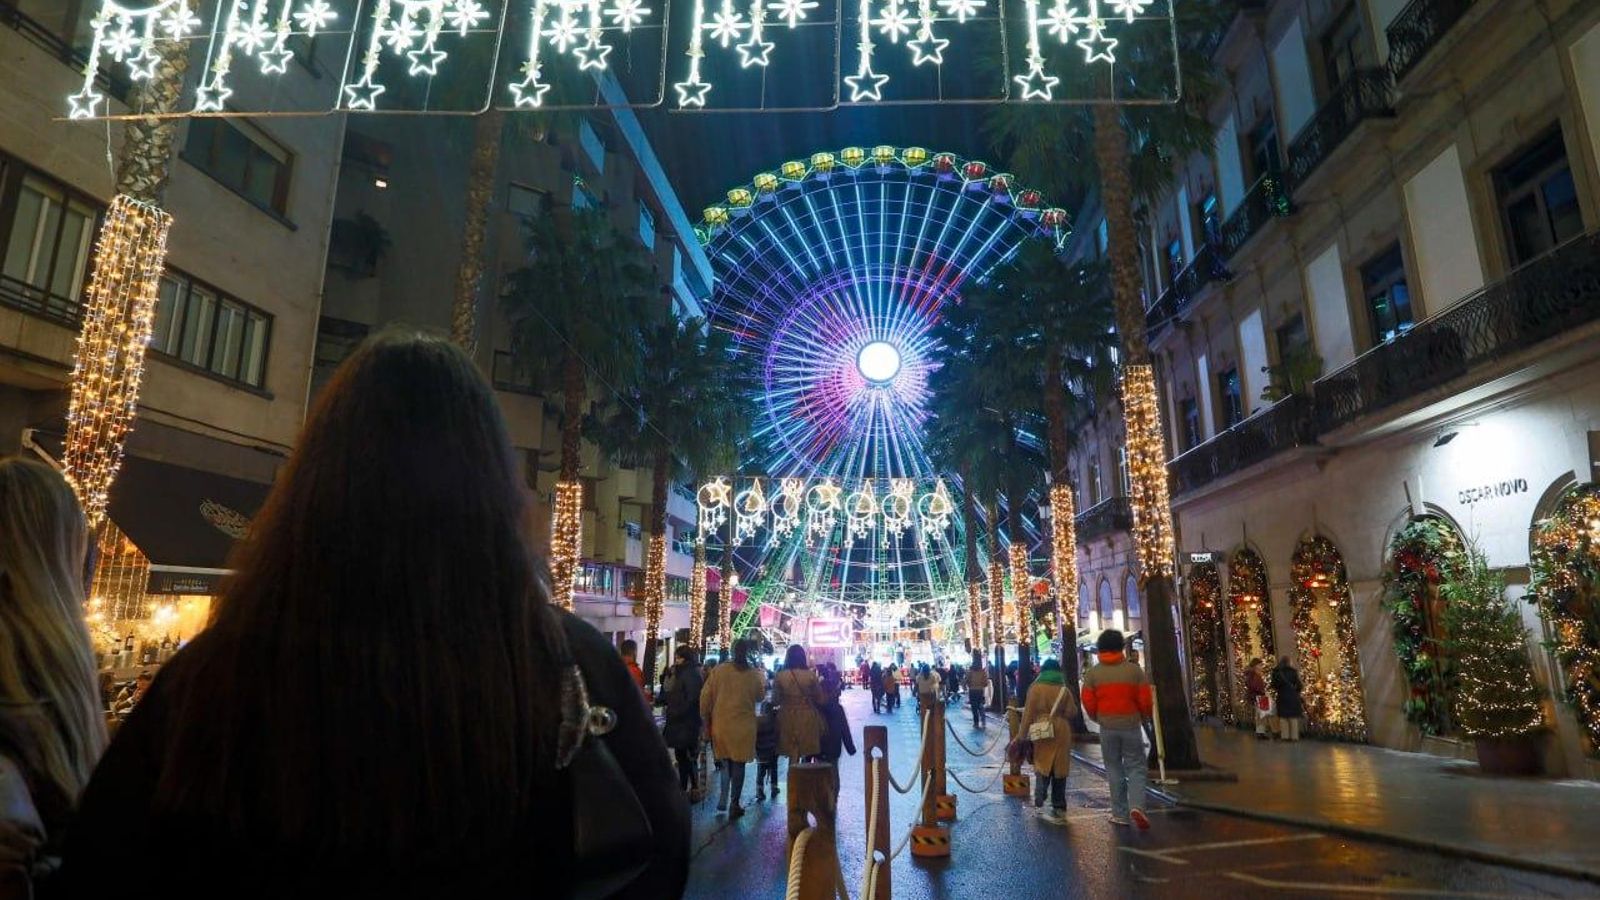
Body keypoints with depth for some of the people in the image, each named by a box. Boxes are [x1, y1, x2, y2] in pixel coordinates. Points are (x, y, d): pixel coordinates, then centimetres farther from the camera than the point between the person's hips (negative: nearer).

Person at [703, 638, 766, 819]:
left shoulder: (719, 670, -5)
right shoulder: (755, 674, -7)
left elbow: (705, 695, -2)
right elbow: (760, 697, 8)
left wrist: (706, 716, 11)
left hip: (720, 724, 2)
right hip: (744, 726, -2)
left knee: (725, 763, 19)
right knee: (738, 764, 8)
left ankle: (722, 801, 15)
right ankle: (734, 805, 11)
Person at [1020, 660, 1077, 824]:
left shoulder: (1035, 688, -4)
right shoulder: (1064, 689, 0)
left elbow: (1028, 713, -5)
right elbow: (1072, 712, -1)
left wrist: (1023, 734, 0)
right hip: (1061, 732, 2)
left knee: (1042, 767, 8)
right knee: (1059, 768, 9)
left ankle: (1039, 803, 2)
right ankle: (1059, 808, 13)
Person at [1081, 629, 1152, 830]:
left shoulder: (1092, 673, -2)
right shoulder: (1134, 670, -3)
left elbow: (1089, 703, -2)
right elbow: (1145, 700, -3)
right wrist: (1143, 717, 16)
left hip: (1107, 728, 1)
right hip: (1131, 725, -1)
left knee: (1114, 770, 11)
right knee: (1136, 768, 8)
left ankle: (1120, 814, 12)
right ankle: (1136, 806, -12)